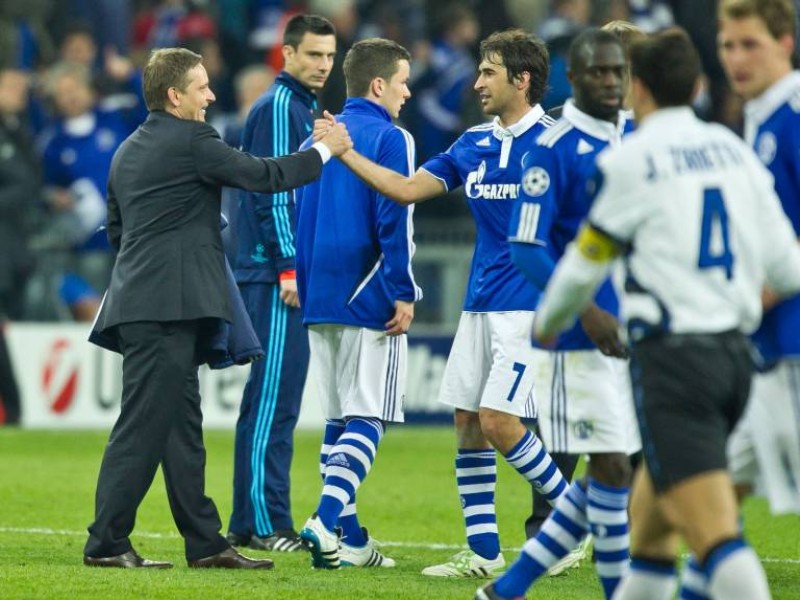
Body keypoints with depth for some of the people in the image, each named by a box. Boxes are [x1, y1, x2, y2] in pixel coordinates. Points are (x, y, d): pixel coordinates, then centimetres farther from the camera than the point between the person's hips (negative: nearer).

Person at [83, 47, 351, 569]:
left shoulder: (128, 152, 18)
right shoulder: (190, 140, -9)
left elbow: (115, 229, 23)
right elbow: (261, 176, -10)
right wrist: (325, 151, 1)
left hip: (144, 304, 10)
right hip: (167, 308, -10)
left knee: (182, 427, 10)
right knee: (143, 428, -8)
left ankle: (205, 542, 13)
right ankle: (106, 543, -7)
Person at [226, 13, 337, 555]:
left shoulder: (302, 108, 20)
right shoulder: (278, 107, -10)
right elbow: (274, 190, -16)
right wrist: (289, 267, -19)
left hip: (287, 277, 10)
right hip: (275, 273, -10)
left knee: (275, 401, 10)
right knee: (273, 399, -9)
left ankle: (251, 522, 13)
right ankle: (264, 524, -9)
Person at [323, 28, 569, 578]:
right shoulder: (473, 145, 10)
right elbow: (408, 188, 13)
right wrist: (345, 152, 8)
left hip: (527, 305, -7)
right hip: (480, 302, 7)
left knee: (498, 420, -13)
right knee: (468, 421, 4)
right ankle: (483, 552, 10)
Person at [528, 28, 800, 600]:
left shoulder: (629, 161, -6)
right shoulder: (734, 150, 10)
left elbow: (583, 268, 5)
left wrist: (548, 322, 25)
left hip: (673, 355, -7)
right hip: (735, 354, 7)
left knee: (715, 534, -16)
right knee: (650, 515, 21)